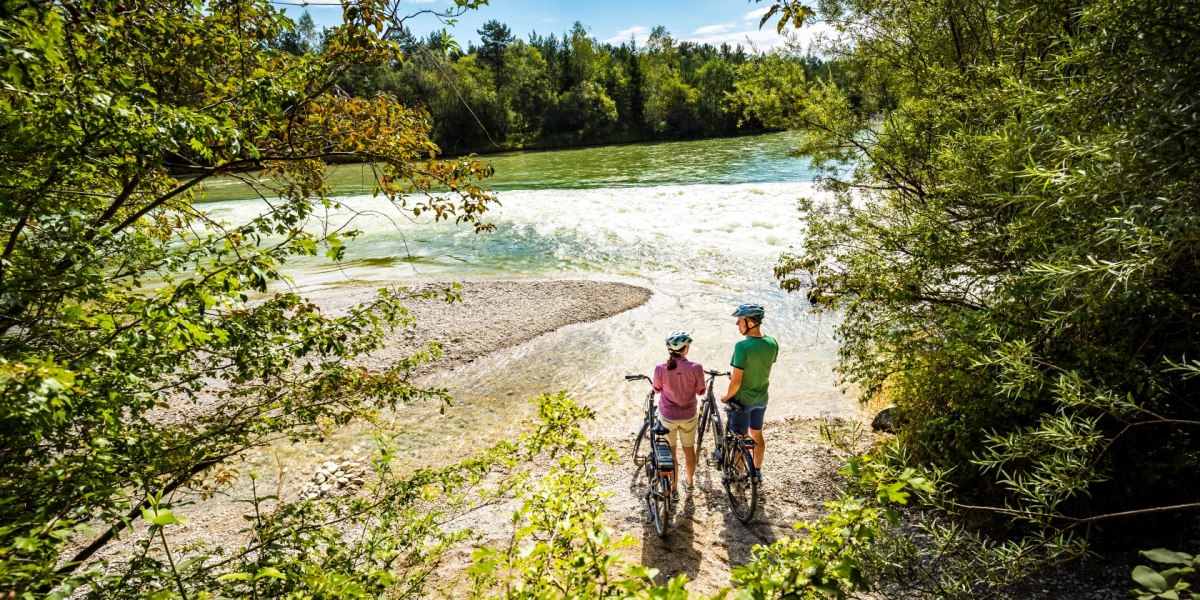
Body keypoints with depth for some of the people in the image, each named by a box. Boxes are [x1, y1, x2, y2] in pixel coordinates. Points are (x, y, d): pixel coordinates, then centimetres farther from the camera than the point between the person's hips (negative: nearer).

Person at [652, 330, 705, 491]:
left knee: (670, 452, 17)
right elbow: (700, 391, -4)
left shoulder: (660, 369, -19)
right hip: (688, 416, 1)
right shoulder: (696, 368, -19)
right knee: (689, 449, 23)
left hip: (667, 417, -1)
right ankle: (689, 482, 41)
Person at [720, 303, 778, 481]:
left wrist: (727, 396, -8)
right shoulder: (772, 343, -8)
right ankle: (757, 471, 39)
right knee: (757, 436, 23)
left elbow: (736, 381, -26)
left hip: (742, 400, -6)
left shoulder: (742, 346, -28)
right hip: (761, 398, 6)